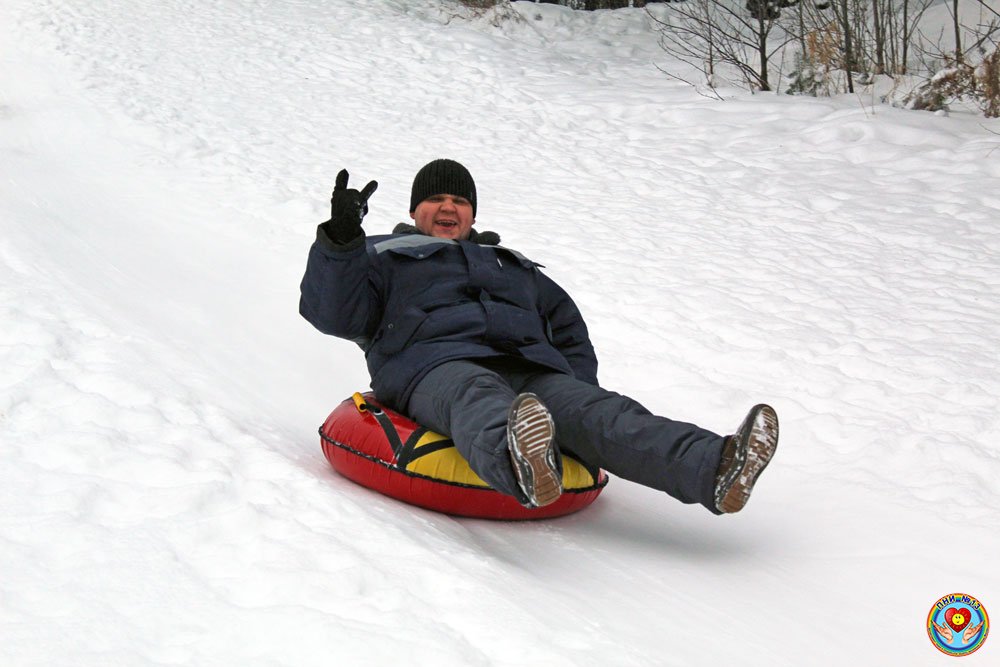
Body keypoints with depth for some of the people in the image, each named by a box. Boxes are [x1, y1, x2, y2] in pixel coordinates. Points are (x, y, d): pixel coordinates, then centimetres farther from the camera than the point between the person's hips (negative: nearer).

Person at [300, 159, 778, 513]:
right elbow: (331, 312, 10)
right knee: (478, 402, -42)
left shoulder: (514, 267, 40)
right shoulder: (386, 257, 27)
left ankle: (715, 469, -51)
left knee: (600, 415, -26)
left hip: (531, 373, 5)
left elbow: (567, 327, 41)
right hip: (437, 367, -4)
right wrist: (340, 240, -7)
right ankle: (521, 466, -78)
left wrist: (582, 391, 22)